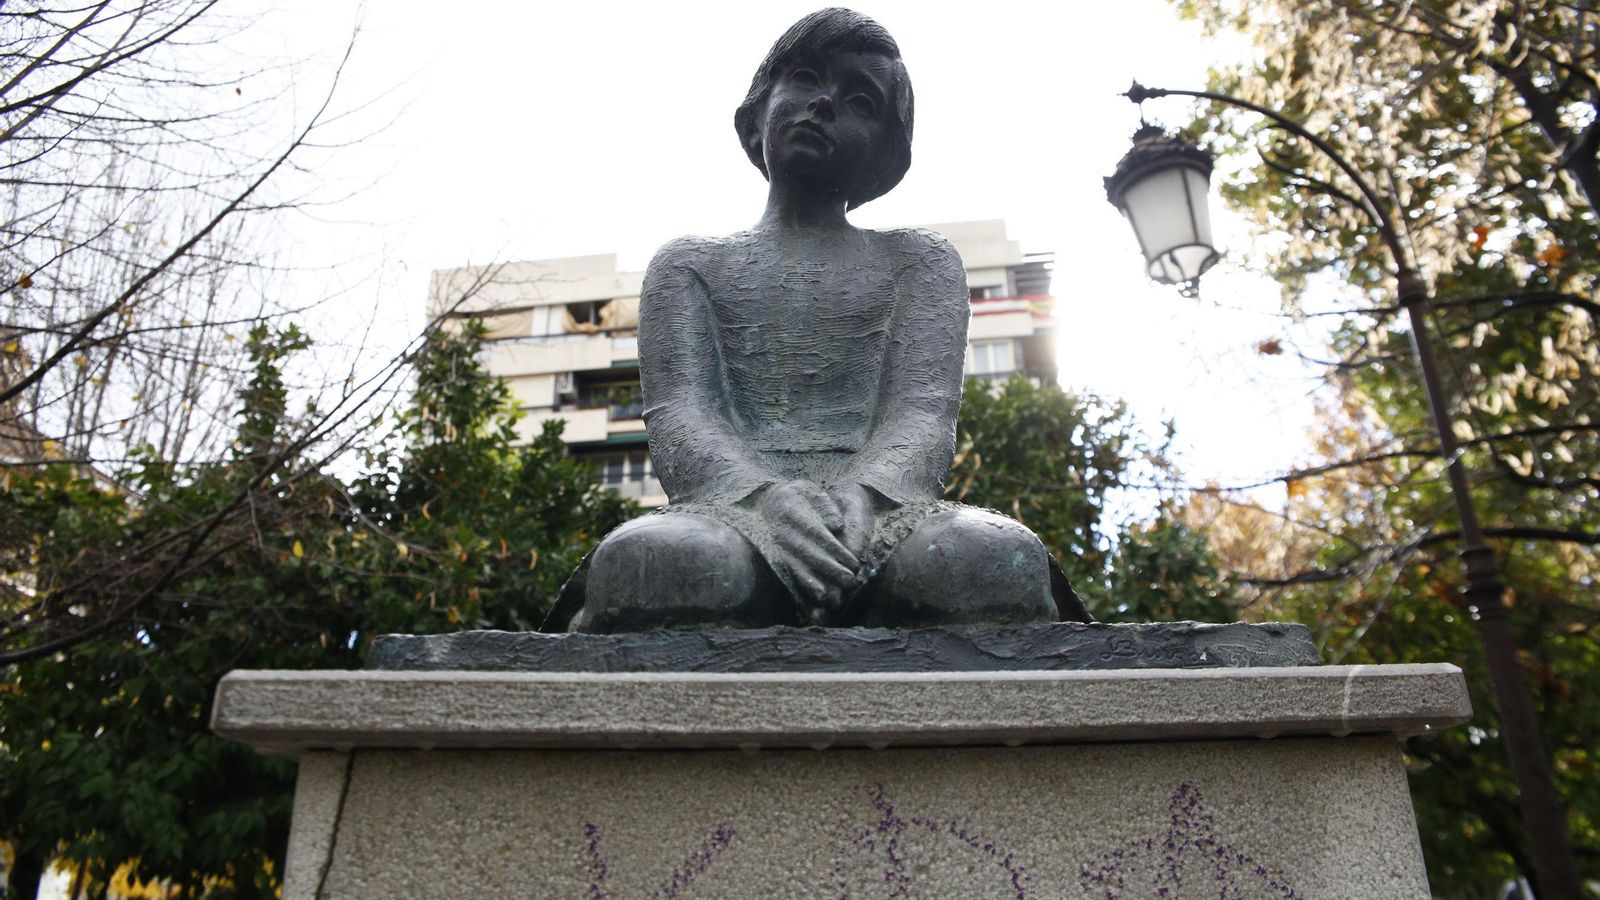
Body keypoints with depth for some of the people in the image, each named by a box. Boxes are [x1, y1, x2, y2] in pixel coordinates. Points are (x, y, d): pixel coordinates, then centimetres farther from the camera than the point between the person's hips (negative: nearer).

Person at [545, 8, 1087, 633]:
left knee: (996, 559, -35)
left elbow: (922, 413, 4)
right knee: (655, 560, -37)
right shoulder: (689, 265, 21)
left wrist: (862, 494, -22)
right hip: (731, 520, 0)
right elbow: (677, 417, 2)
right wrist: (760, 495, -22)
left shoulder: (919, 261, 22)